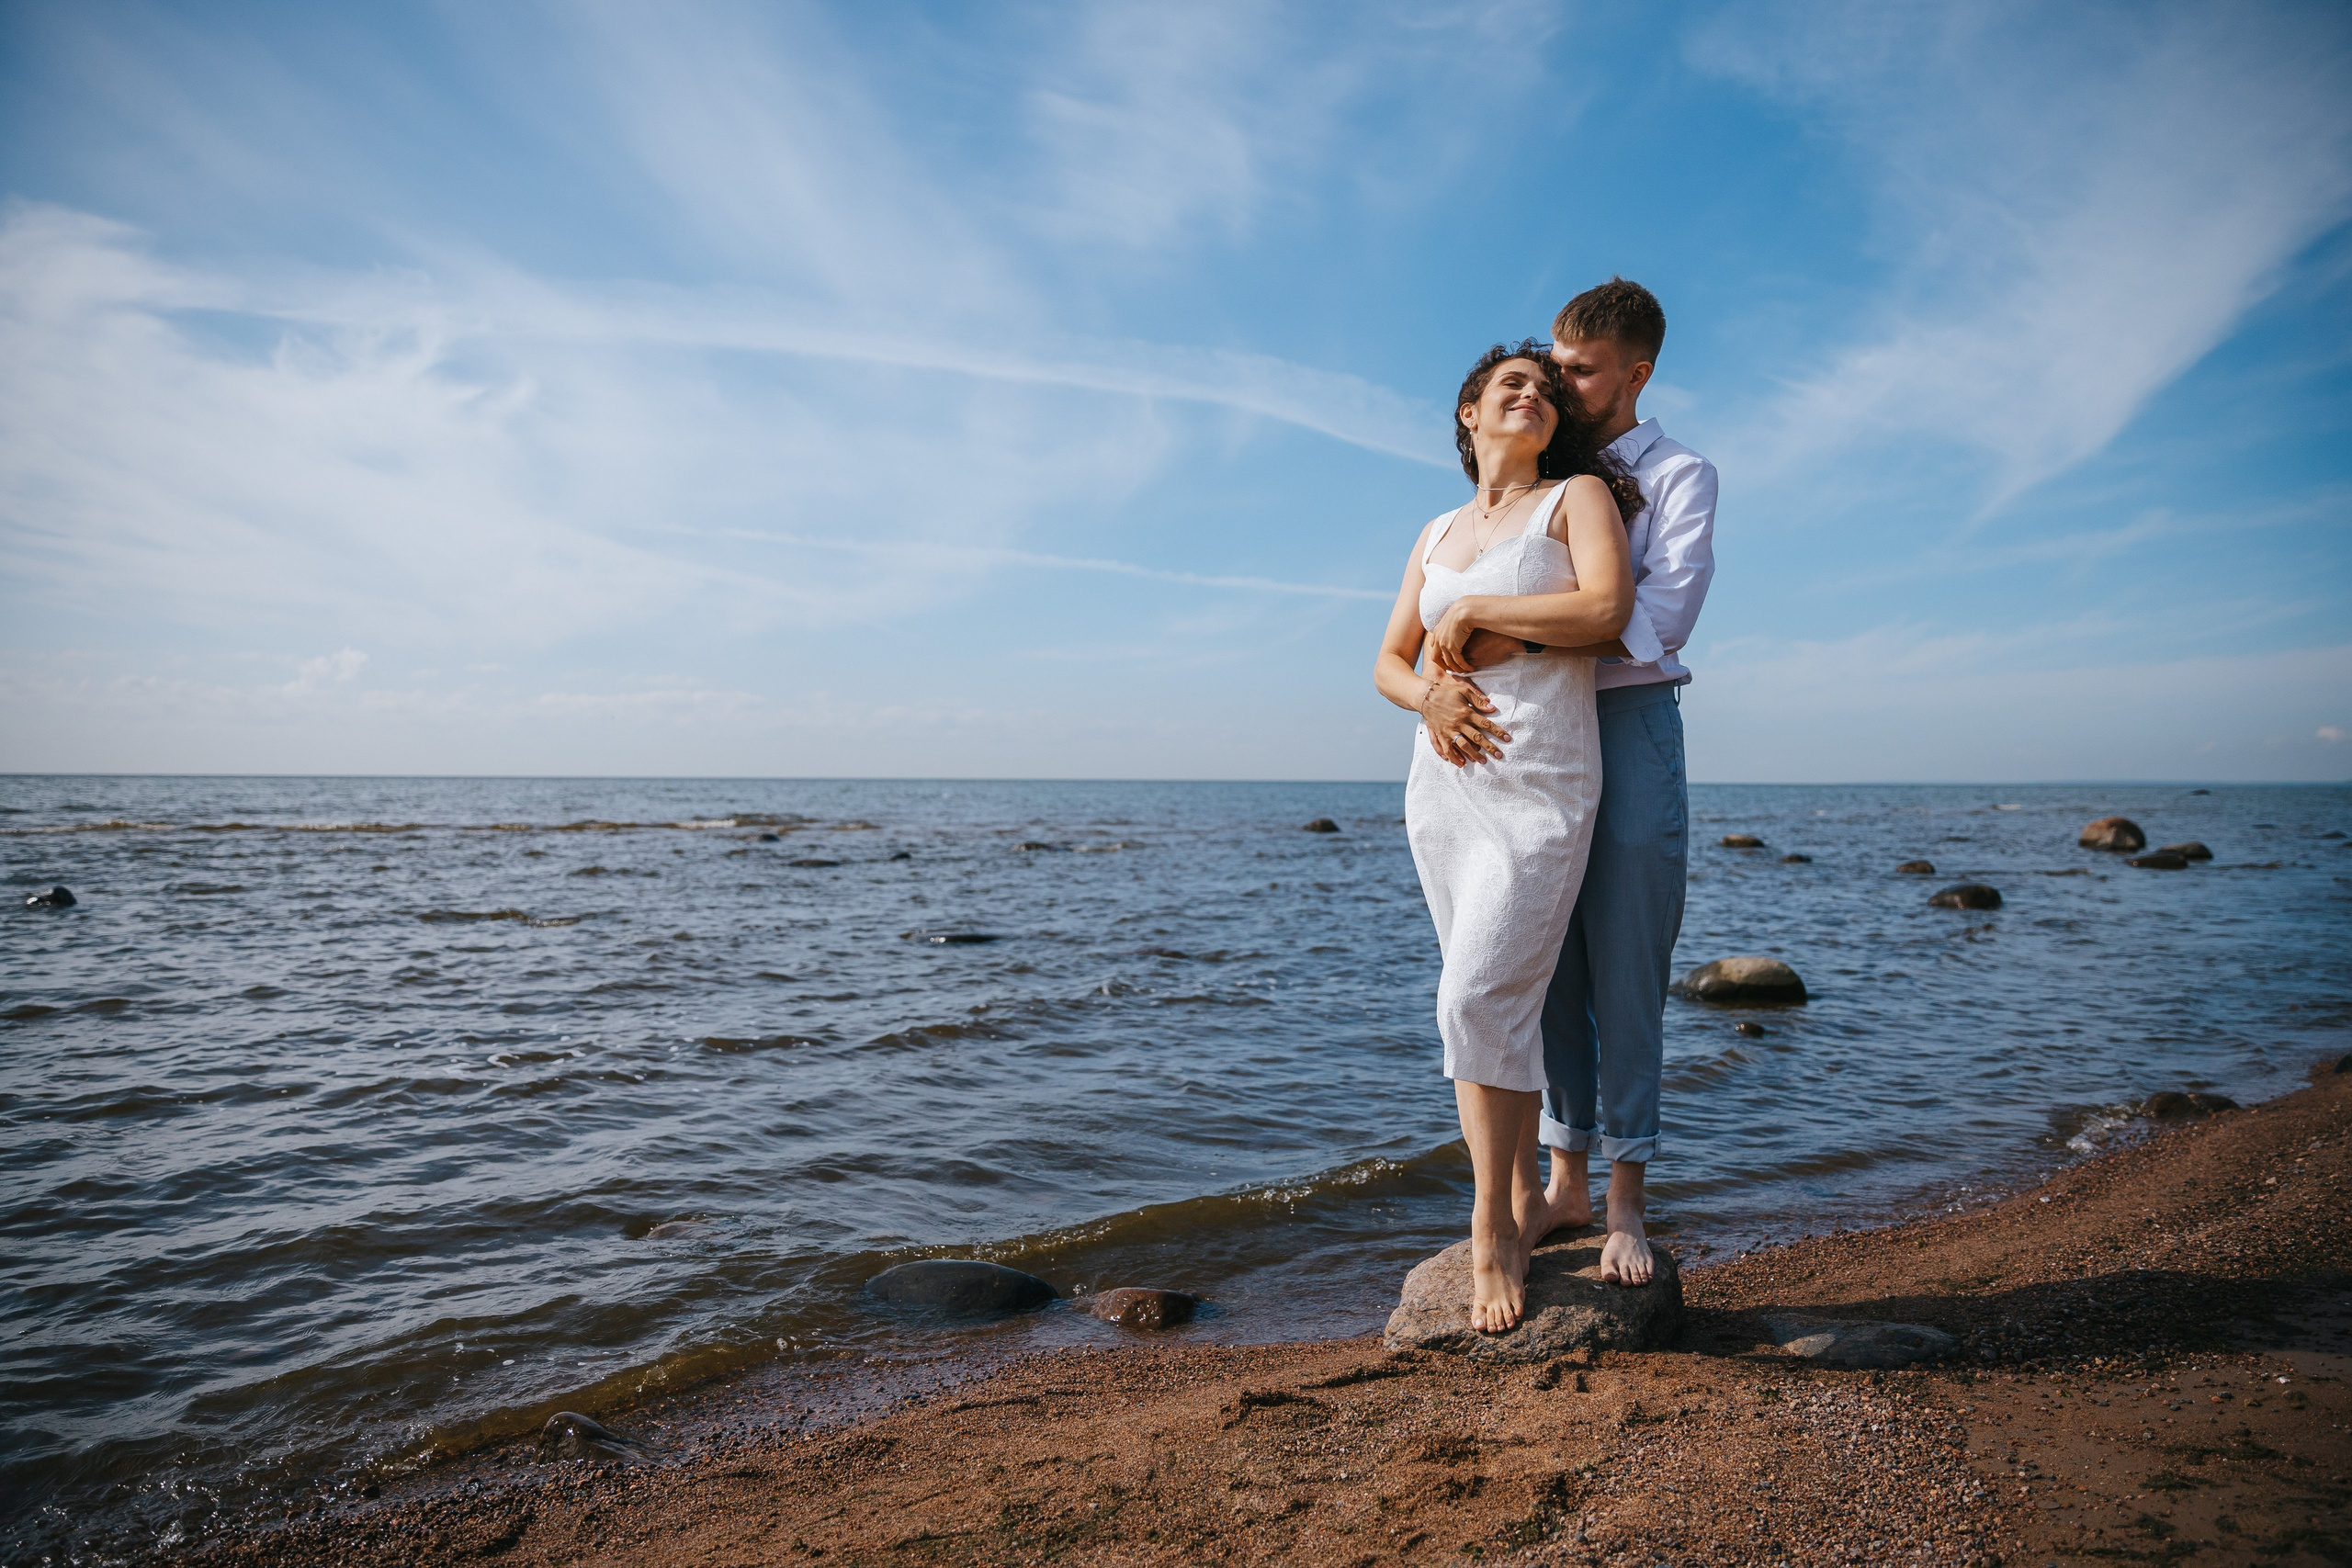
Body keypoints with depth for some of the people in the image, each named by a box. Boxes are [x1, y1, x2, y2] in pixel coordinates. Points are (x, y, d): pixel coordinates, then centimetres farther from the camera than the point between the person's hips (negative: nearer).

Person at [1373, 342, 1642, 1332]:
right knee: (1501, 1003, 9)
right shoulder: (1439, 532, 18)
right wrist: (1428, 695, -7)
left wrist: (1473, 609, -9)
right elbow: (1388, 662, 16)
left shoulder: (1580, 495, 4)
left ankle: (1492, 1231, 0)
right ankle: (1524, 1196, 21)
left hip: (1540, 784, -5)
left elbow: (1607, 608, -14)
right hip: (1444, 782, 5)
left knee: (1477, 998, -14)